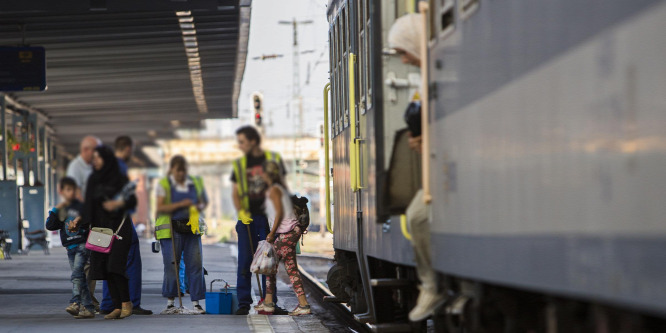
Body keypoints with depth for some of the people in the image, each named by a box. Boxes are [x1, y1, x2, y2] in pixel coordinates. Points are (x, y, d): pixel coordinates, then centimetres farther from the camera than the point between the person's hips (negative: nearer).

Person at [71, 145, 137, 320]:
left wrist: (118, 203, -25)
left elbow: (133, 200, -7)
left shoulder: (121, 179, -2)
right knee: (104, 268, -1)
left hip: (118, 226, -5)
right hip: (99, 228, 6)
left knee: (115, 265, -16)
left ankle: (126, 303, -4)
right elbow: (89, 205, 16)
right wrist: (80, 221, 4)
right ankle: (118, 307, 2)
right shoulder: (93, 180, 14)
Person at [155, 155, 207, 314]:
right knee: (171, 265, -2)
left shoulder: (196, 183, 11)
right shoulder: (164, 185, 0)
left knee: (195, 264, -3)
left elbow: (204, 201, 20)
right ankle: (170, 301, 11)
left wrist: (199, 206, -3)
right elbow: (160, 208, -10)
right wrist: (180, 204, -19)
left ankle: (196, 302, 2)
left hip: (192, 228, 3)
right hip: (171, 229, -3)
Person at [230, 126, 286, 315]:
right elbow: (235, 193, 11)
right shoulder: (239, 164, 10)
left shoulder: (273, 159, 4)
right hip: (247, 218, 1)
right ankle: (243, 303, 0)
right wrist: (241, 212, -7)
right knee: (245, 259, -3)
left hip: (268, 216, -1)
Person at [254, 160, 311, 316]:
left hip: (287, 231, -10)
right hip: (284, 232, 10)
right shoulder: (280, 188, 20)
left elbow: (279, 213, -15)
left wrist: (272, 233, -12)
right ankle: (268, 303, 12)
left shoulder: (273, 190, -8)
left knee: (291, 268, -8)